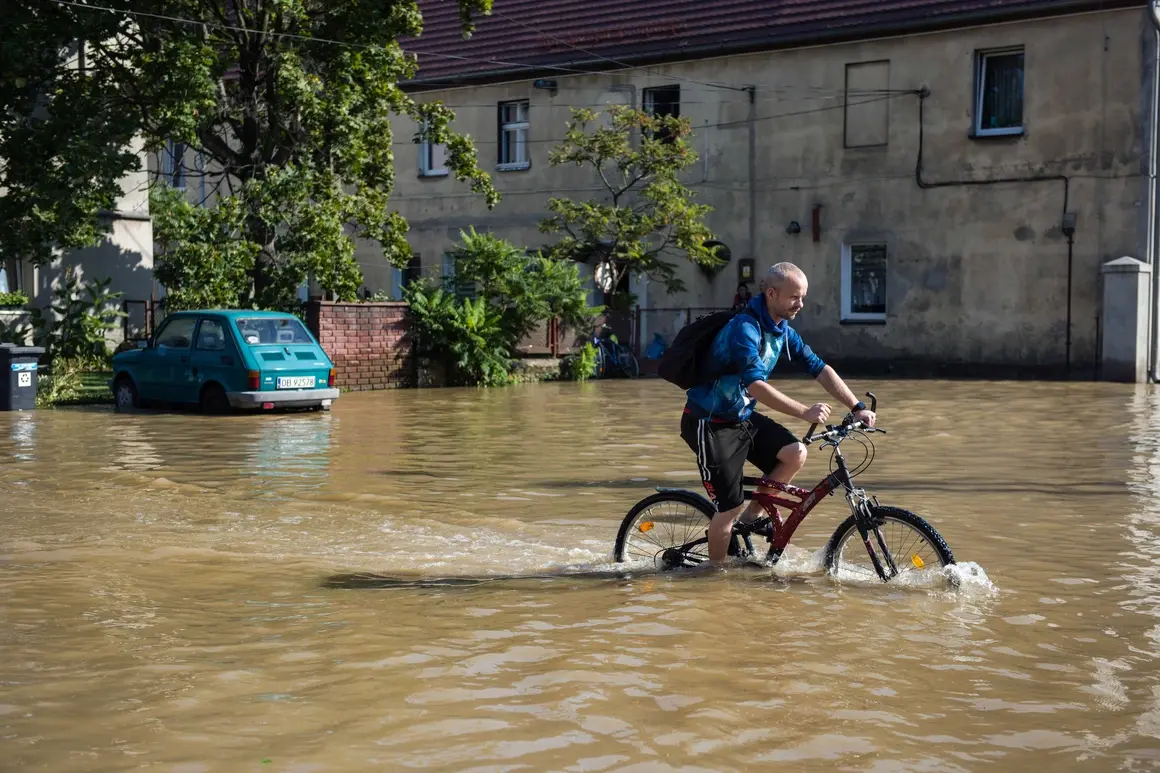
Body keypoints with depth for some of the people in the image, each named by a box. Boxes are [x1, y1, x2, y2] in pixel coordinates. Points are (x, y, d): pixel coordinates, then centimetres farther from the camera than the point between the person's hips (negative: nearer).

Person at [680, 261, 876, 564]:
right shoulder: (744, 328, -24)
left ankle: (754, 515, 9)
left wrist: (857, 407, -4)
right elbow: (756, 386, -35)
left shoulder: (782, 331, 4)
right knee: (730, 506, -7)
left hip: (743, 417, 8)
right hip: (710, 423, -8)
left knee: (796, 453, -10)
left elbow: (819, 368, 5)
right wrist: (805, 412, -40)